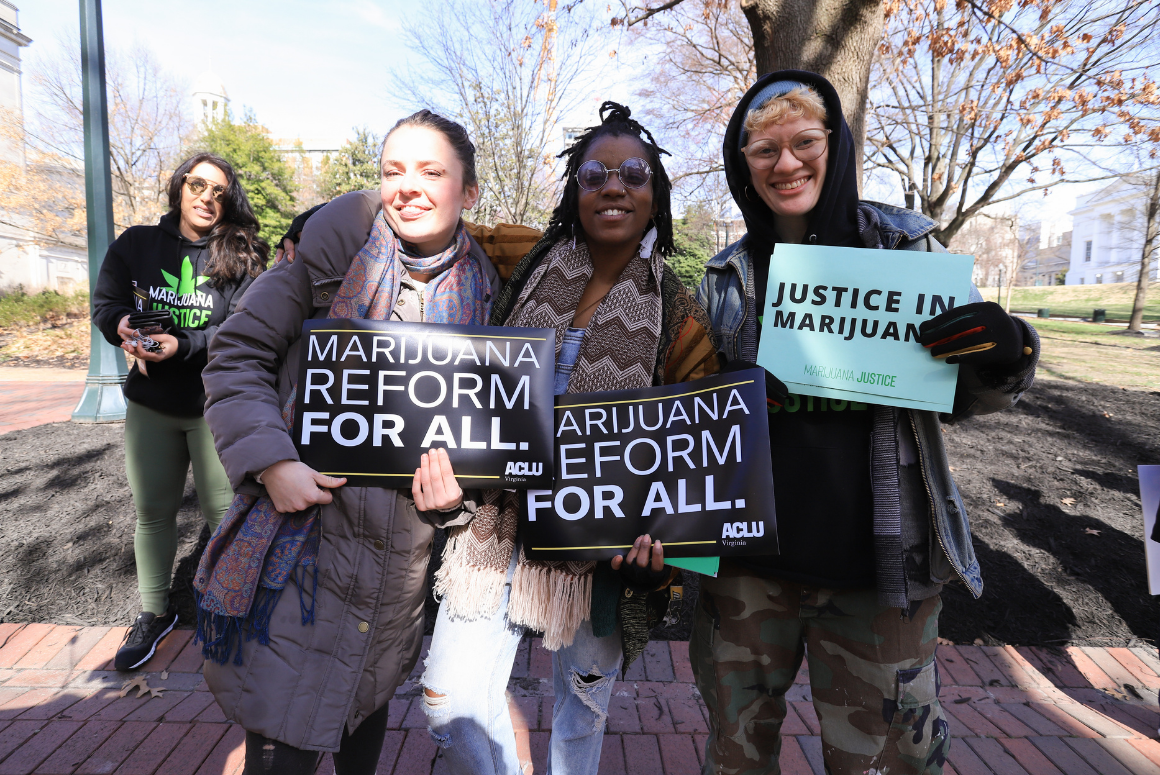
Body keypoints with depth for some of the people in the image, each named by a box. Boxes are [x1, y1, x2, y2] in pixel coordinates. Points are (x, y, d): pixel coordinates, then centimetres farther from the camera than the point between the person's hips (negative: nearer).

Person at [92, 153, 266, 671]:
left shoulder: (241, 258, -5)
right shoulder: (135, 244, 5)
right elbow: (105, 302, 4)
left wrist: (182, 346, -27)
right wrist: (125, 326, -18)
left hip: (216, 406, -3)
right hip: (149, 404, 4)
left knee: (224, 512, 5)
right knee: (152, 511, 15)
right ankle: (154, 613, 33)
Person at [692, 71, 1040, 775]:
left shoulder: (907, 247, -1)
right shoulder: (728, 277, 3)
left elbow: (963, 397, 6)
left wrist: (1006, 353, -16)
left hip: (880, 564, -1)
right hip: (747, 562, 2)